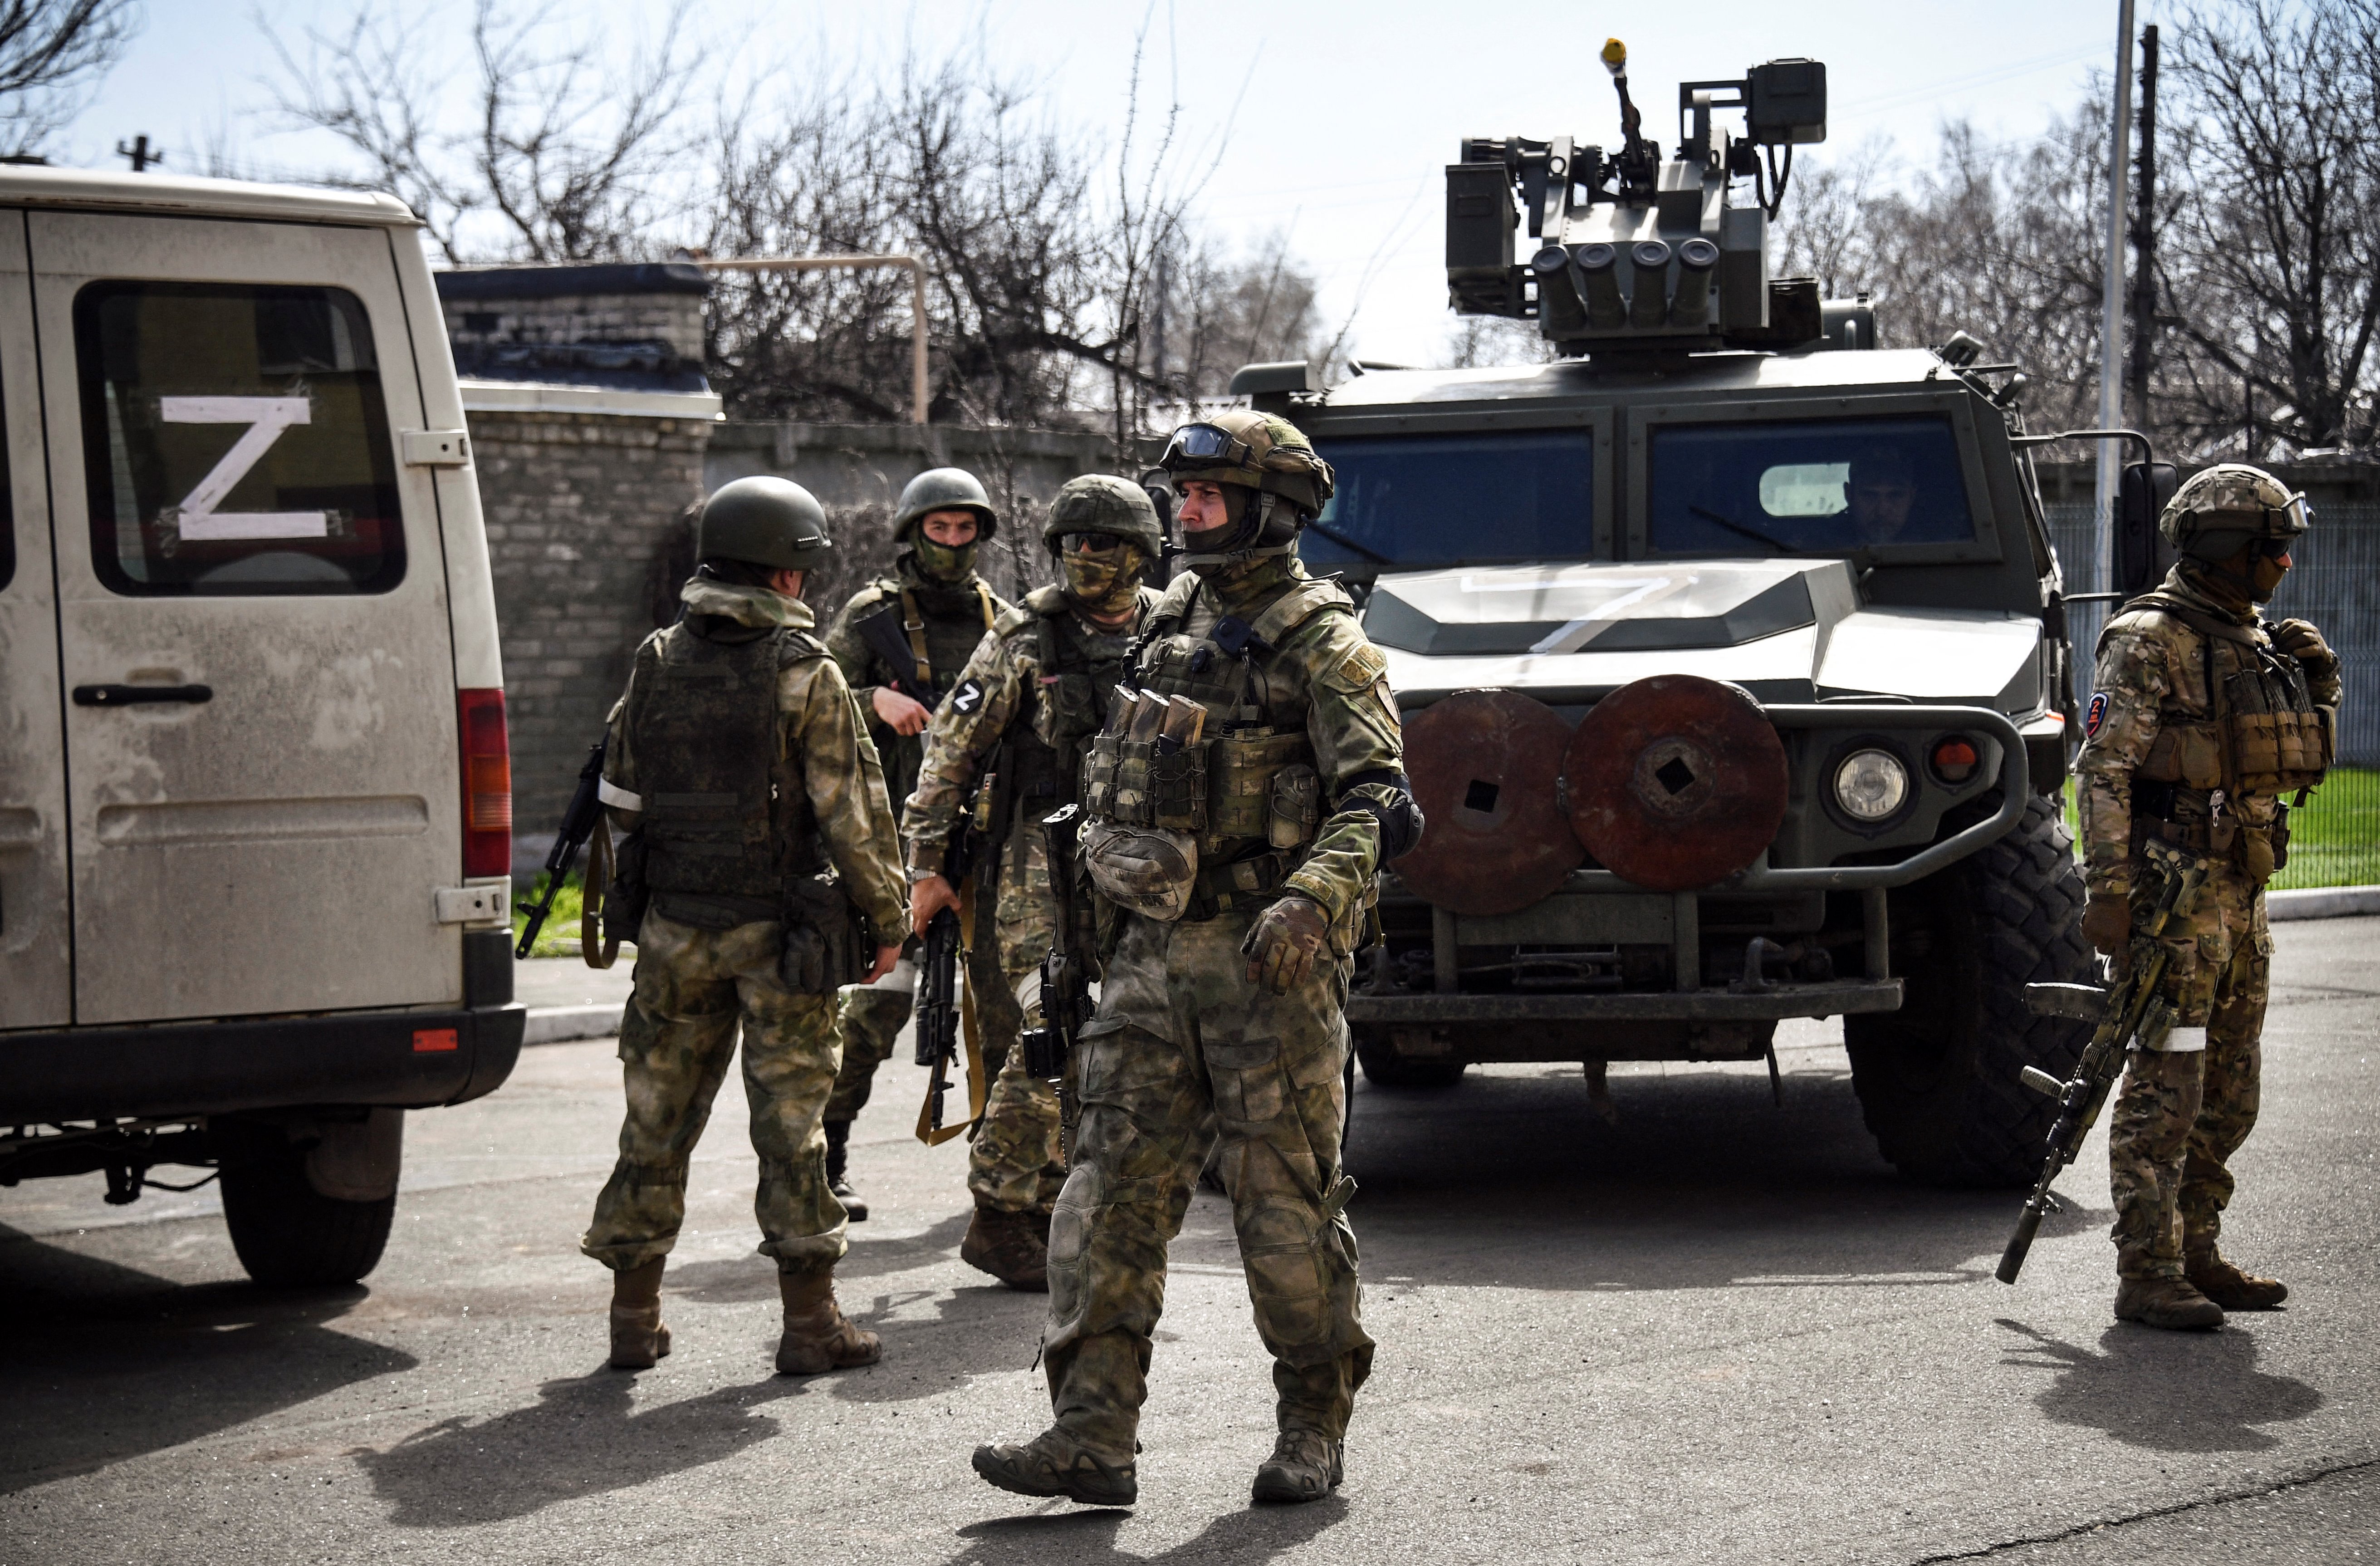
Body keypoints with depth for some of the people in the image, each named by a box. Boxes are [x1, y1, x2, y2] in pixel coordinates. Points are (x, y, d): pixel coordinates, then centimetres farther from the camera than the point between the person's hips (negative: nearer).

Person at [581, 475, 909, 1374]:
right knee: (791, 1117, 2)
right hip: (779, 930, -4)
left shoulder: (657, 664, 4)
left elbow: (619, 796, 11)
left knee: (658, 1114, 10)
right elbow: (852, 810, -11)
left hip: (675, 926, 4)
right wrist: (887, 917, -2)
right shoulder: (806, 675, -11)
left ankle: (634, 1317, 14)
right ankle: (809, 1321, 4)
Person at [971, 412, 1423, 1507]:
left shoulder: (1321, 645, -7)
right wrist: (1109, 889, 23)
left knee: (1285, 1200, 0)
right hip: (1154, 950, 7)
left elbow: (1374, 799, -16)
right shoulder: (1172, 624, 15)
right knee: (1112, 1188, -1)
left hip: (1271, 960, -6)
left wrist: (1312, 901, -31)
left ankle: (1313, 1428, 13)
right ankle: (1093, 1437, -2)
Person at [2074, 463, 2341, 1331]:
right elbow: (2103, 768, -16)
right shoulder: (2149, 641, -10)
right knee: (2166, 1092, -8)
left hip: (2241, 895, 9)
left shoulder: (2250, 641, 16)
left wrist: (2318, 687, 6)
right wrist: (2108, 891, -23)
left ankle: (2195, 1257, 22)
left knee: (2227, 1098, 12)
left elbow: (2304, 763, 23)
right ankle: (2147, 1277, -6)